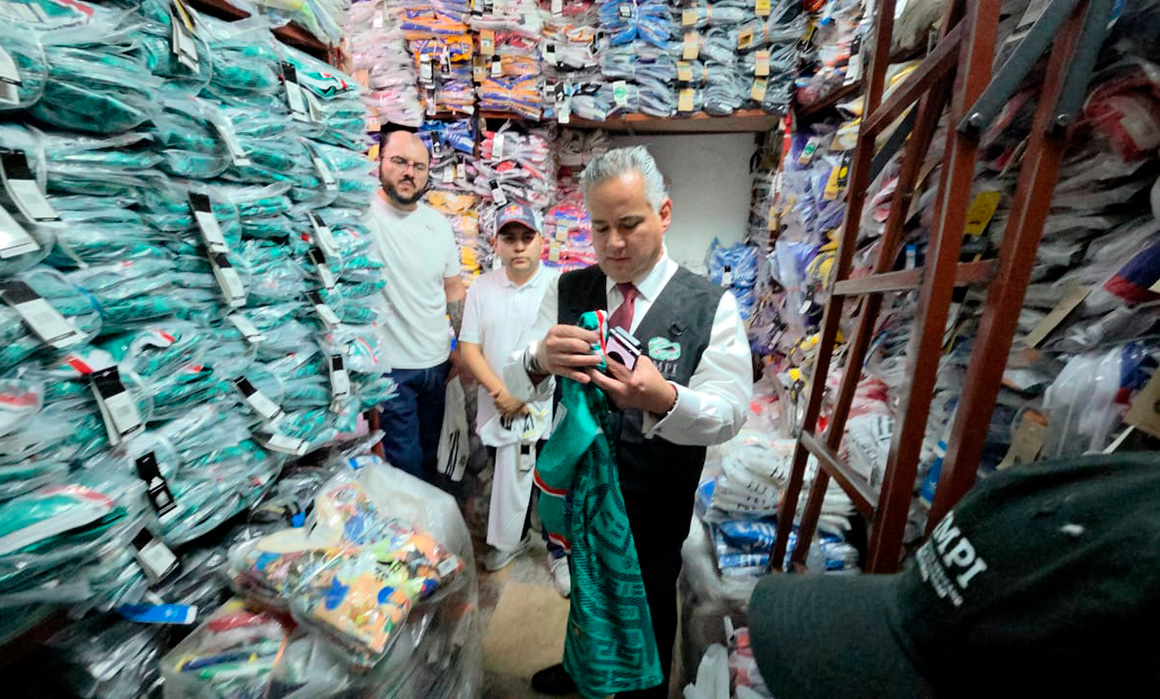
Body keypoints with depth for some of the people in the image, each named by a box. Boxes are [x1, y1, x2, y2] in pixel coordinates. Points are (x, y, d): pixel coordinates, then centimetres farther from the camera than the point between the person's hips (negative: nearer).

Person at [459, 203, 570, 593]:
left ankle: (560, 552, 36)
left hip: (549, 410, -3)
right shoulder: (481, 289, 3)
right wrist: (501, 392, -12)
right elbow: (469, 348, 0)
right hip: (498, 410, 4)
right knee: (507, 481, 21)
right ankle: (514, 538, 47)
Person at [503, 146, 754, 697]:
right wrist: (539, 361, -36)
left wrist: (665, 400, -42)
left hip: (656, 505, -2)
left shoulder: (710, 305, -13)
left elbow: (729, 413, -20)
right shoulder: (567, 291, -6)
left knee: (649, 604, 24)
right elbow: (517, 386, -11)